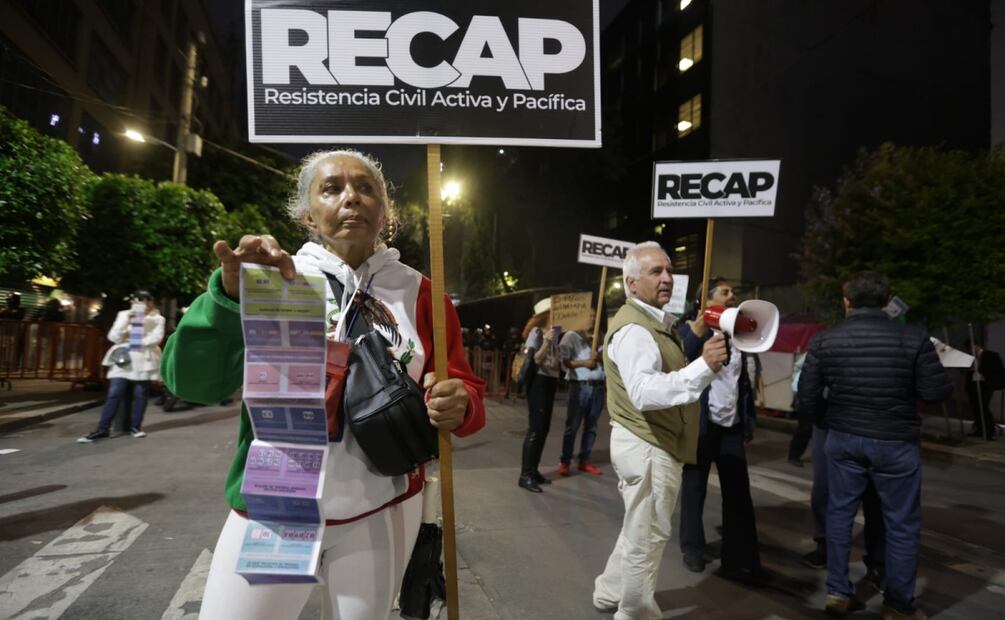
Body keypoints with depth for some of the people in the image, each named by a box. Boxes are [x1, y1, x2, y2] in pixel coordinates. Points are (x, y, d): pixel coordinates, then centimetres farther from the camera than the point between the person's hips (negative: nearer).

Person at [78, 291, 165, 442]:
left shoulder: (157, 319, 9)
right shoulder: (124, 315, 14)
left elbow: (157, 337, -7)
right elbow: (113, 337, 4)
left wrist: (140, 343, -18)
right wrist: (126, 321, -9)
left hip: (144, 360, -1)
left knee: (140, 395, 2)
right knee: (114, 394, -6)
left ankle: (135, 426, 12)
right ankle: (103, 429, -5)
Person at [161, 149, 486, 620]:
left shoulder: (417, 292, -2)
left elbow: (466, 389, 0)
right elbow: (192, 383, -11)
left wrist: (456, 405, -24)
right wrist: (231, 294, -27)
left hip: (382, 510, 1)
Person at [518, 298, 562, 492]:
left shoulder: (554, 332, 12)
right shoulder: (536, 332, -9)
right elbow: (535, 360, -17)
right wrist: (547, 342, -26)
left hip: (550, 381, 8)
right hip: (538, 381, -8)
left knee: (544, 428, 10)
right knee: (536, 428, -10)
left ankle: (533, 471, 19)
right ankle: (525, 475, -5)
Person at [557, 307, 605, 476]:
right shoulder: (571, 336, 0)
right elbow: (563, 360, -8)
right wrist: (585, 363, -16)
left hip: (598, 387, 5)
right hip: (580, 386, -5)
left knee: (591, 426, 9)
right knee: (572, 426, -1)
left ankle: (584, 461, 18)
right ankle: (565, 462, 8)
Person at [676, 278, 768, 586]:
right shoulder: (692, 329, -6)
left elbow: (743, 379, 17)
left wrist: (749, 417, 11)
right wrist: (698, 331, -38)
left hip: (732, 425, 5)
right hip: (701, 424, -5)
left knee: (739, 494, 4)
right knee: (694, 489, 8)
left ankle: (739, 560, 12)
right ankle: (692, 548, 25)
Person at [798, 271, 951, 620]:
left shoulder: (823, 341, -8)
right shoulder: (914, 340, -13)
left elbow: (807, 398, -5)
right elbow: (937, 393, -10)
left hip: (843, 438, 2)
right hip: (896, 442, -2)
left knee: (840, 512, 15)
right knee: (902, 522, 13)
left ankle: (837, 592, 23)